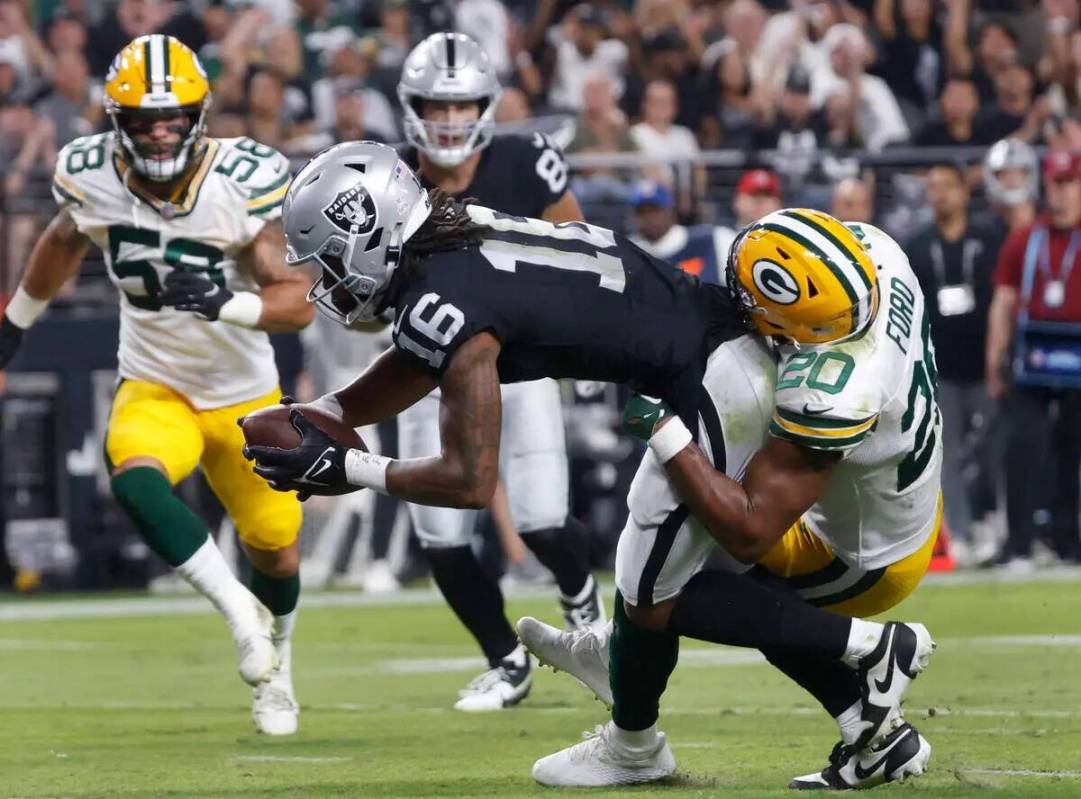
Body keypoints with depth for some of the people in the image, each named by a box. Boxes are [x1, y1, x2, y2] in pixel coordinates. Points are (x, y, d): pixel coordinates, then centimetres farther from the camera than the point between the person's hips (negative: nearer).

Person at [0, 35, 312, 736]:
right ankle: (238, 610, -16)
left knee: (276, 550, 12)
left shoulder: (242, 181, -23)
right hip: (155, 388, 1)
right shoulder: (93, 178, -15)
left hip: (245, 395, -1)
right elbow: (64, 243, 10)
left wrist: (225, 303, -42)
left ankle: (275, 662, 44)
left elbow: (299, 303, -23)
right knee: (137, 481, -32)